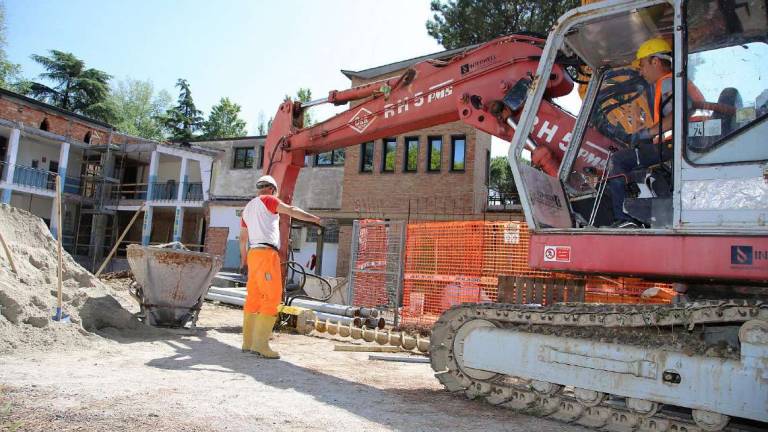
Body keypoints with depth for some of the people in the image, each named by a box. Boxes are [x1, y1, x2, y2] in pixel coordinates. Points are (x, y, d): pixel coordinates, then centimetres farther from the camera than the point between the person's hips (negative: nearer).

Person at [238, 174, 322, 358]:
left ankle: (248, 343, 11)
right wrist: (315, 218, -15)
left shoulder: (248, 208, 24)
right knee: (272, 297, -10)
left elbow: (242, 237, 30)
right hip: (266, 253, -9)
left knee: (253, 298, 9)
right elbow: (291, 210, -12)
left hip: (253, 253, 9)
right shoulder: (267, 200, 1)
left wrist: (244, 257, 42)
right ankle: (260, 344, -15)